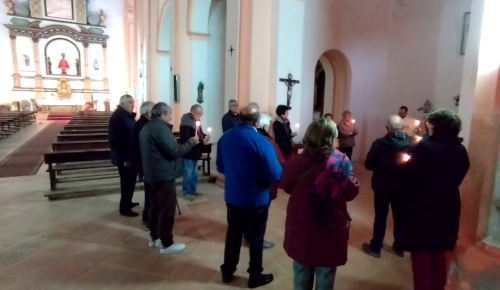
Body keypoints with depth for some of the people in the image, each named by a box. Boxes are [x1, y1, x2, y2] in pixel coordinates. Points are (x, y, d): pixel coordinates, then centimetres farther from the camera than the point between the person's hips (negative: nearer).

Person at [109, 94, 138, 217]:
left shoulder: (126, 115, 11)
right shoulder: (117, 116, -18)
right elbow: (116, 139, -24)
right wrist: (124, 158, -25)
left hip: (130, 155, 9)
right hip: (125, 157, -9)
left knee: (129, 181, 20)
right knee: (127, 182, 1)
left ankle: (127, 202, 35)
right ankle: (124, 208, 13)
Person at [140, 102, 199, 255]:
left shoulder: (147, 127, 14)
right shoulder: (161, 128, -20)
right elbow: (175, 151, -23)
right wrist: (191, 142, -12)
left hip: (153, 173, 11)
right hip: (164, 174, -11)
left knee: (155, 205, 18)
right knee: (167, 209, -3)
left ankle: (154, 237, 30)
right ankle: (166, 244, 5)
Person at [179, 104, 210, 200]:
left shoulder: (196, 121, 9)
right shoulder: (186, 122, -20)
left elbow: (200, 134, 18)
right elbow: (187, 140, -26)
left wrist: (205, 137, -5)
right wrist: (202, 141, -25)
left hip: (195, 152, 9)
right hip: (188, 153, -9)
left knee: (194, 173, 17)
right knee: (188, 174, 0)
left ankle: (193, 190, 29)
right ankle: (186, 192, 13)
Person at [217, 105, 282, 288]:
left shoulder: (225, 138, -3)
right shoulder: (262, 142, -22)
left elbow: (220, 167, 8)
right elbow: (275, 176, -20)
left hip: (232, 197, 5)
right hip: (256, 199, -5)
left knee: (233, 234, 20)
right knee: (256, 238, 12)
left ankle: (227, 272, 34)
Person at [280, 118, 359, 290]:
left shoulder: (296, 164, -19)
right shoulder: (341, 162, -16)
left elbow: (286, 186, 2)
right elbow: (352, 192, -2)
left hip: (301, 231, 0)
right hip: (331, 232, 0)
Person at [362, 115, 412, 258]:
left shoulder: (380, 143, -18)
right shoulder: (411, 143, -9)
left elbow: (369, 165, -12)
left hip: (382, 186, -3)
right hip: (402, 187, 3)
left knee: (380, 217, 9)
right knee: (400, 217, 17)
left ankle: (375, 248, 18)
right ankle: (399, 248, 31)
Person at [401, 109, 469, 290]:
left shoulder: (426, 146, -19)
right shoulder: (461, 151, 1)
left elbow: (410, 175, -18)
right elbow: (457, 178, 9)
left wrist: (409, 162, 2)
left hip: (423, 207, -6)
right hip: (448, 207, 7)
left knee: (421, 255, 9)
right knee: (439, 254, 23)